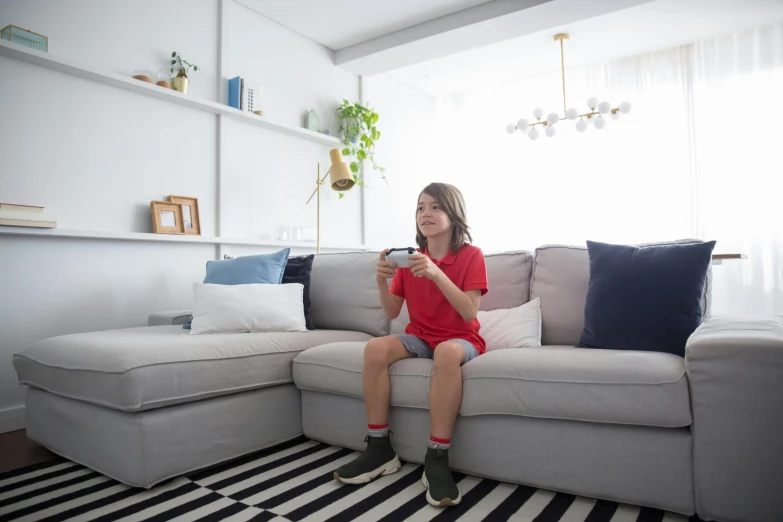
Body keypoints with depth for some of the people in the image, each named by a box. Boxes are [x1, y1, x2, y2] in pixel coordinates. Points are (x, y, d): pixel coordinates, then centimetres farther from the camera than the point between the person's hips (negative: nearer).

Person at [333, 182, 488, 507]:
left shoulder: (471, 255, -7)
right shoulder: (409, 257, 4)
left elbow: (469, 313, -18)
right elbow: (391, 313, 3)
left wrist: (436, 273, -30)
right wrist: (382, 281, -17)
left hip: (461, 339, -4)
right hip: (420, 337, 4)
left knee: (447, 353, -39)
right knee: (375, 348, -24)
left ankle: (437, 458, -29)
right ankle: (379, 448, -14)